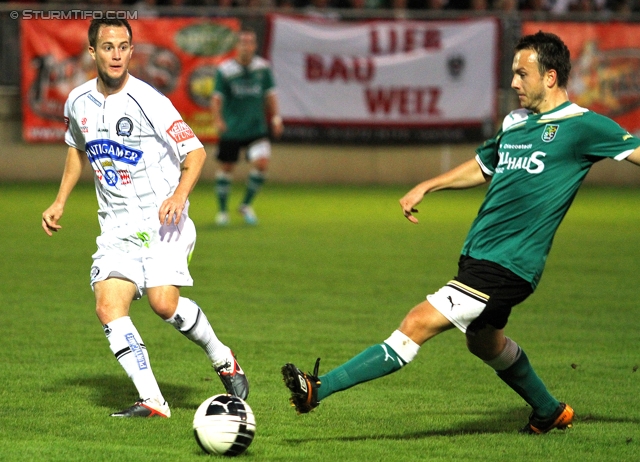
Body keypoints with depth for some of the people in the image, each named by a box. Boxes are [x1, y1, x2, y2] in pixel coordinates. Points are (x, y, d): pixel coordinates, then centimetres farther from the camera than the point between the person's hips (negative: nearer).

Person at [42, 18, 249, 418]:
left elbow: (196, 152, -8)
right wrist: (60, 202, 22)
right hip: (117, 226, 5)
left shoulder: (148, 101, -13)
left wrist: (179, 195, -24)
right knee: (108, 307, -14)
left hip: (162, 220, -5)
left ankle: (223, 359, 4)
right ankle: (152, 401, -13)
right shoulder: (79, 102, 5)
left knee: (164, 303, -22)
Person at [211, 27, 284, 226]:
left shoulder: (263, 67, 1)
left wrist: (275, 117, 2)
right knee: (226, 168, 6)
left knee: (261, 163, -15)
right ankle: (222, 211, 25)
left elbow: (270, 94, 11)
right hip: (231, 129, -2)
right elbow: (217, 97, -7)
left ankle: (246, 205, 7)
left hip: (256, 128, 2)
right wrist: (218, 120, -21)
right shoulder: (225, 70, -8)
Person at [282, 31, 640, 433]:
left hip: (507, 267, -9)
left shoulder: (583, 126, -9)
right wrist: (426, 187, 21)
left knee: (417, 325, -15)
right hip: (479, 256, 9)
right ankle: (551, 412, 49)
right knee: (485, 342, 28)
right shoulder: (515, 123, 14)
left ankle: (319, 389, -17)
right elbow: (482, 167, 29)